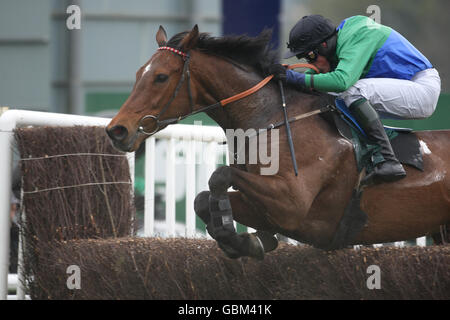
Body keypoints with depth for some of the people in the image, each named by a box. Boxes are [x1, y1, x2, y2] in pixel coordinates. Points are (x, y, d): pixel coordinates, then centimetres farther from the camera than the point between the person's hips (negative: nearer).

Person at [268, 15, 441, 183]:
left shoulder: (356, 40, -21)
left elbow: (341, 81, -36)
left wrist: (296, 78, -30)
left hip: (424, 89, -10)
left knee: (354, 90, -27)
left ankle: (389, 162, -32)